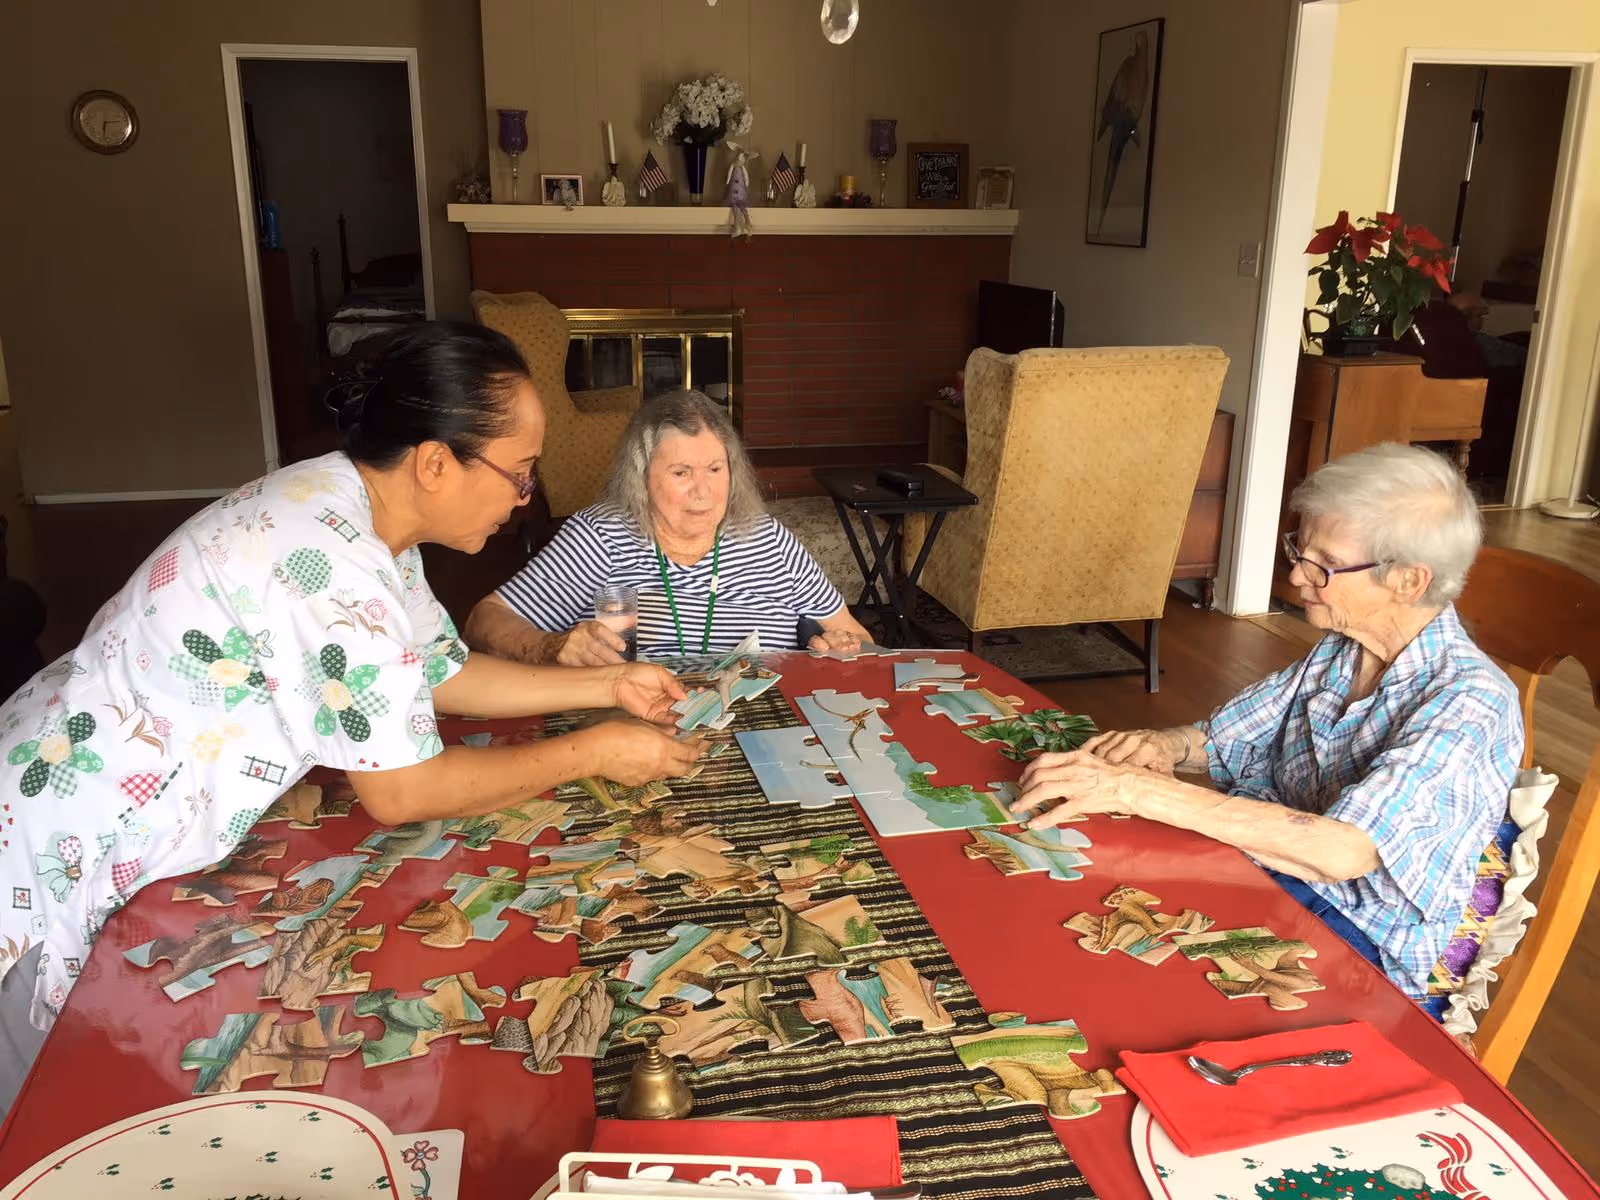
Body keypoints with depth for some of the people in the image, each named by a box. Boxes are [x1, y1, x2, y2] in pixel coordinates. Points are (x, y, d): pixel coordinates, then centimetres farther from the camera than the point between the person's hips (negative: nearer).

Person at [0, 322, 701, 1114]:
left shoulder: (356, 513, -2)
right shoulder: (333, 559, -32)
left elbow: (443, 673, 11)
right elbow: (402, 792, -25)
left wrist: (608, 685, 4)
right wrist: (593, 753, -15)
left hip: (114, 833, 9)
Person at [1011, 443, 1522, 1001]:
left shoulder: (1471, 703, -21)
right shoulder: (1336, 654, 4)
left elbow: (1340, 851, -32)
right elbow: (1218, 739, 12)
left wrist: (1139, 789, -35)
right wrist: (1157, 746, -13)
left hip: (1364, 940, -6)